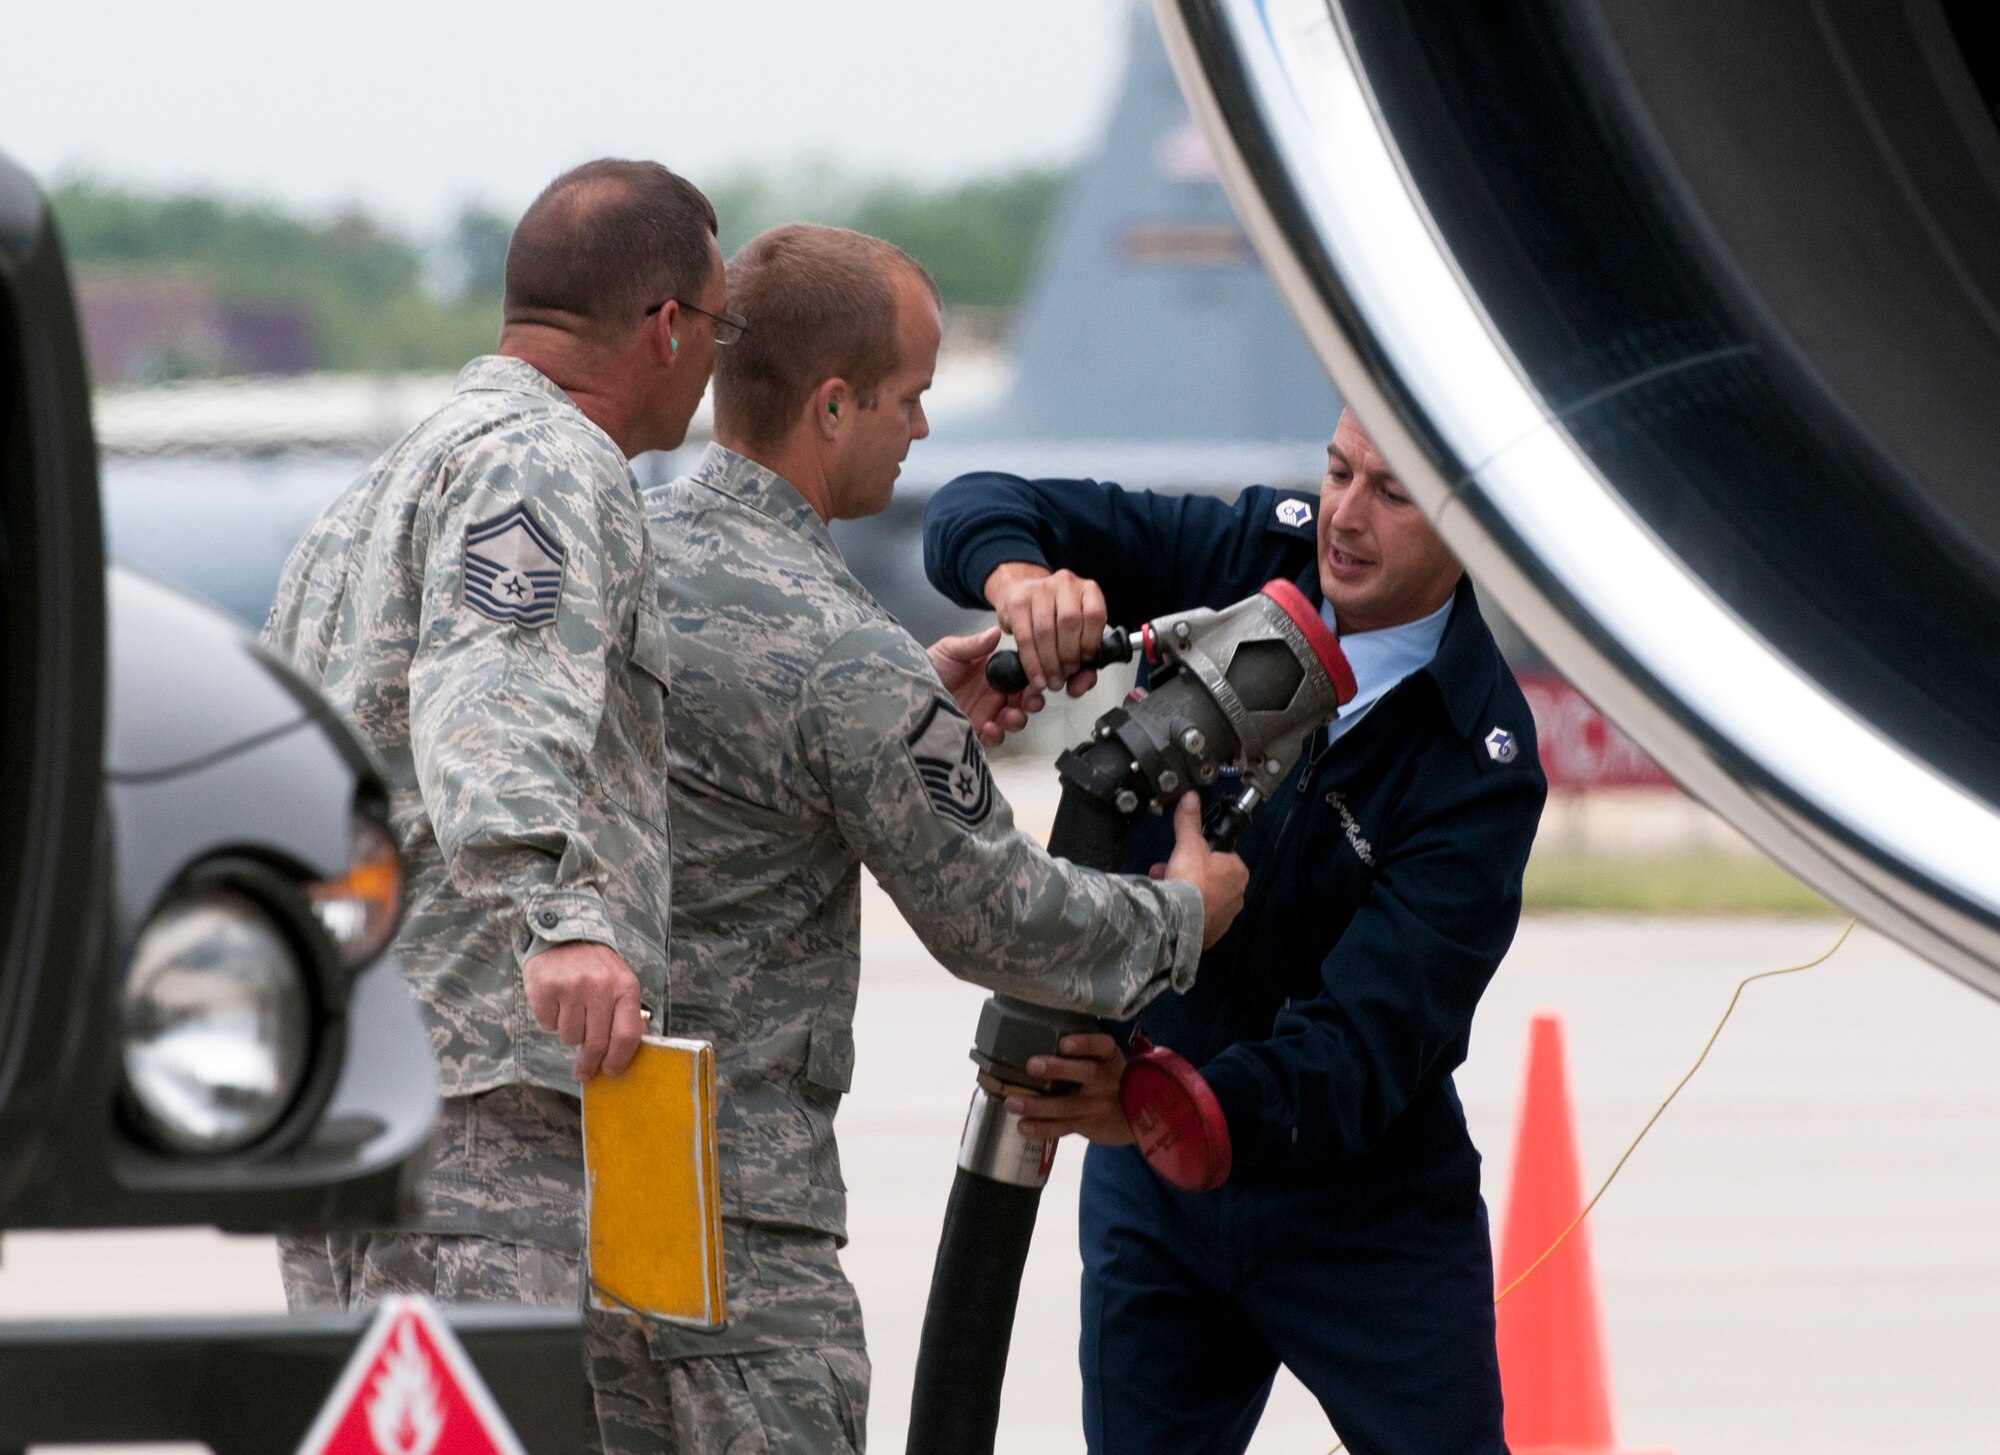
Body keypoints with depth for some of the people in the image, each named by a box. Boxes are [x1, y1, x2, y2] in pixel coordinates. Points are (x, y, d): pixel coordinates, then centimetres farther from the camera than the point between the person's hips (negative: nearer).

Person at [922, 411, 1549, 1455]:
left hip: (1366, 1212, -4)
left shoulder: (1482, 765, -22)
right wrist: (1020, 577, -32)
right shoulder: (1250, 557, -9)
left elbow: (1368, 1047, -31)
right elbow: (981, 512, -6)